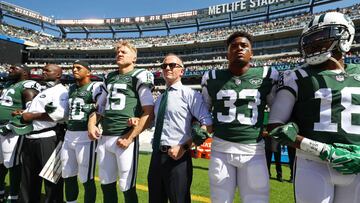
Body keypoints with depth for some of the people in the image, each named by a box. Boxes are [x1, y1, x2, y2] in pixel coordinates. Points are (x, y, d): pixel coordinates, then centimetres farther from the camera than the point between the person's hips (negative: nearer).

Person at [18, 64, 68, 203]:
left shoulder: (60, 91, -8)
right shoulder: (41, 91, 20)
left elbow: (60, 114, -23)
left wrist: (32, 116, -15)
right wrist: (23, 113, 4)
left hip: (47, 138, -9)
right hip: (30, 138, 9)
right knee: (29, 177, 20)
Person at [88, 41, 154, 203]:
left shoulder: (139, 77, -3)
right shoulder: (109, 78, 16)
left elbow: (149, 112, -10)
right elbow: (99, 106, 25)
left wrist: (130, 137, -14)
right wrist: (91, 124, 7)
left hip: (124, 139, -6)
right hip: (104, 138, 6)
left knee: (127, 188, 4)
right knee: (106, 185, 17)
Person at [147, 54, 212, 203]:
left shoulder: (190, 94, -8)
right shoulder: (160, 98, 14)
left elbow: (207, 125, -16)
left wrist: (185, 146, -19)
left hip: (177, 156, -7)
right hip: (156, 155, 7)